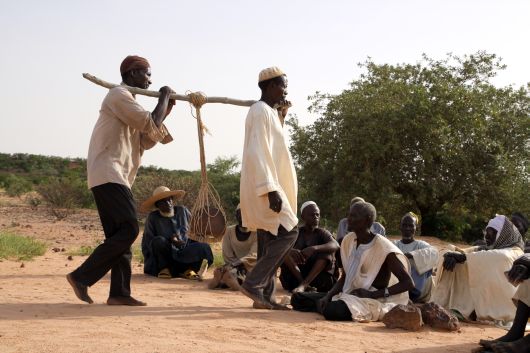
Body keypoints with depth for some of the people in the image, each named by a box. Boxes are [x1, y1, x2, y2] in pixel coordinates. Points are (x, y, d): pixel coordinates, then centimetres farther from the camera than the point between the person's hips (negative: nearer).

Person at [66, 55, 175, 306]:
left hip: (116, 177, 11)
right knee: (129, 230, -16)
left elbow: (146, 141, 23)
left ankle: (119, 292, 5)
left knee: (120, 234, 6)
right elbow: (150, 124, -12)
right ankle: (82, 276, -14)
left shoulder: (126, 100, 26)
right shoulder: (119, 95, -6)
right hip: (108, 175, -11)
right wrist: (164, 98, 2)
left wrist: (164, 112, 17)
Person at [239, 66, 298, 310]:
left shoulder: (270, 112, 18)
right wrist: (270, 189, -26)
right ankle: (253, 283, -12)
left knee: (270, 239, 8)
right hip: (265, 188, -10)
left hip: (268, 187, 10)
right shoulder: (261, 111, -13)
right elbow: (256, 153, -22)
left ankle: (265, 295, 10)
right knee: (288, 232, -13)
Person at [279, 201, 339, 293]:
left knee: (327, 251, -22)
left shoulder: (322, 233, 3)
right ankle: (306, 285, -33)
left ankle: (303, 285, -35)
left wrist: (314, 248, -37)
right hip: (295, 274, 1)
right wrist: (291, 250, -37)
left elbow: (336, 245, -20)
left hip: (318, 275, -1)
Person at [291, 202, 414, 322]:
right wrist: (328, 296, -5)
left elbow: (408, 283, -18)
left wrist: (373, 294, -23)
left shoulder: (383, 248, -17)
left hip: (373, 302, -6)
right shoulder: (349, 240, 5)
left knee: (333, 310, -32)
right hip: (348, 295, 6)